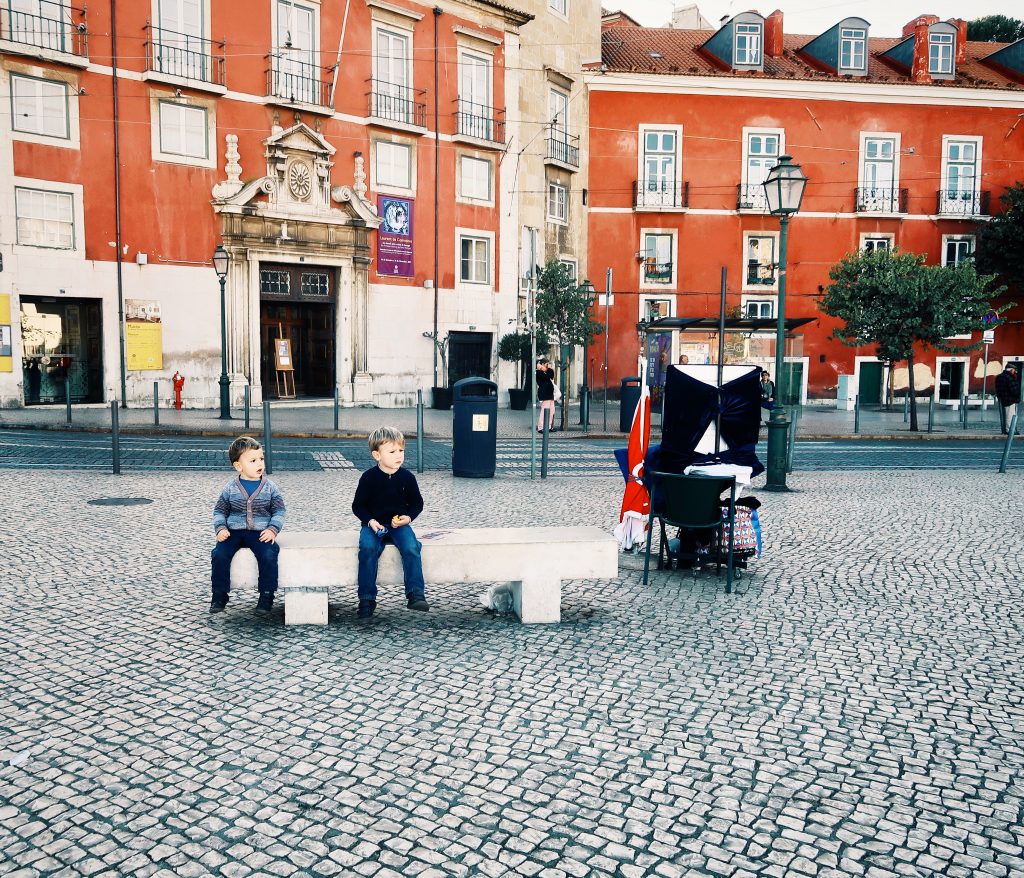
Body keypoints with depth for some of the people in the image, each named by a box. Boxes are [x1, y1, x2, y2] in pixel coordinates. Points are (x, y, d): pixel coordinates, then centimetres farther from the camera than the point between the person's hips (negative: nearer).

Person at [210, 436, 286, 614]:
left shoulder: (270, 488, 1)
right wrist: (220, 528, -6)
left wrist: (272, 529, -12)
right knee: (219, 554, -22)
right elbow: (220, 510, 11)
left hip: (261, 532, -1)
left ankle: (267, 595, -11)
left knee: (269, 555, -28)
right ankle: (219, 594, -4)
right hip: (234, 531, 1)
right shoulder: (230, 489, 4)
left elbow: (279, 511, 3)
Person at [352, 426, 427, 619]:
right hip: (373, 524, -1)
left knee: (411, 547, -28)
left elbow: (417, 503, 12)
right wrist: (370, 521, -14)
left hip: (399, 524, 1)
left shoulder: (407, 477, 2)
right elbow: (358, 506, 3)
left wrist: (408, 517, -7)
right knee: (368, 548, -30)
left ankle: (416, 594, -23)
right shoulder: (369, 477, -3)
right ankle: (367, 599, -20)